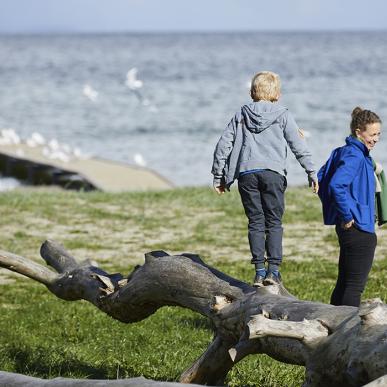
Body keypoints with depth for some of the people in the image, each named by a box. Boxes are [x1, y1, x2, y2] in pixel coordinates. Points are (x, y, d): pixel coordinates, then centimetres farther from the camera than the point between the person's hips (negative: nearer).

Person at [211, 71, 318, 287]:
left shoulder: (241, 115, 12)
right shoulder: (283, 115, 6)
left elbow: (224, 145, 11)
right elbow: (299, 146, 0)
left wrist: (219, 176, 17)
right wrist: (312, 172, 3)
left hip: (246, 173, 2)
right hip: (272, 173, -2)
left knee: (255, 223, 5)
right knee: (274, 222, 3)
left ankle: (260, 271, 0)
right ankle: (273, 270, -7)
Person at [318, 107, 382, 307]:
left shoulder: (342, 152, 13)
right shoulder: (354, 156, -17)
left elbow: (321, 179, 19)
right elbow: (336, 185, -30)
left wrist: (339, 212, 16)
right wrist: (348, 216, -21)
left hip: (347, 227, 10)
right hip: (359, 229, -10)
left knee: (344, 283, 15)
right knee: (355, 285, -6)